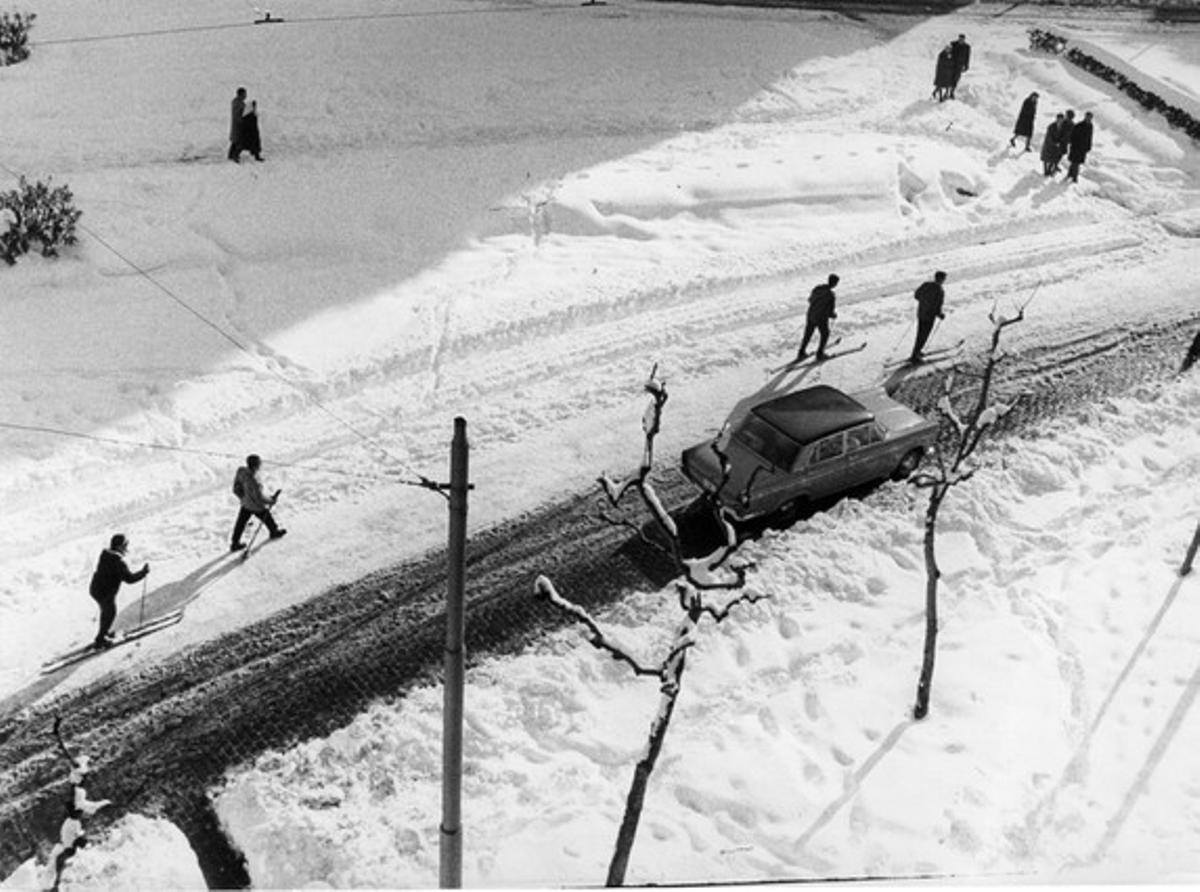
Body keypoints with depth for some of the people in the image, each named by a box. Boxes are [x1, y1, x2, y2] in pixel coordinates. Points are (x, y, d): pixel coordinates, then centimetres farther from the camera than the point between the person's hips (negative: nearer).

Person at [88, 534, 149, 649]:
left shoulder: (105, 553, -4)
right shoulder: (119, 562, -29)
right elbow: (129, 578, -27)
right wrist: (144, 571, -15)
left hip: (94, 589, 8)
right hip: (106, 594, -8)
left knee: (106, 610, 31)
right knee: (110, 615, 17)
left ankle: (105, 632, 54)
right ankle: (99, 641, 31)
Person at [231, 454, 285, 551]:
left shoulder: (241, 471, -21)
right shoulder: (253, 482, -42)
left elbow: (236, 489, -4)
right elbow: (259, 498, -28)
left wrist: (243, 497, 14)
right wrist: (271, 501, -10)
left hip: (245, 503, 6)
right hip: (256, 507, -6)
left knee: (240, 522, 21)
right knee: (267, 519, 24)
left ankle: (235, 543, 37)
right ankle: (274, 532, 53)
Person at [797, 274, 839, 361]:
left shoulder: (817, 288, -8)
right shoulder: (831, 296, -24)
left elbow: (810, 300, 8)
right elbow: (829, 313, -19)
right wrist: (834, 315, 3)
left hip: (810, 315, 5)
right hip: (821, 319, -5)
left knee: (808, 334, 24)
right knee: (825, 335, 22)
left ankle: (801, 353, 33)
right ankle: (819, 354, 29)